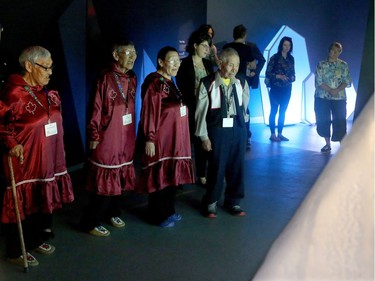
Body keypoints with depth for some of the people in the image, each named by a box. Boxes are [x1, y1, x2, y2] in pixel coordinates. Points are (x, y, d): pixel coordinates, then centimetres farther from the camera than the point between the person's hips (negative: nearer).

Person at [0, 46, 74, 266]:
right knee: (22, 205, 3)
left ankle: (36, 240, 37)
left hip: (48, 160, 8)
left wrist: (60, 150, 19)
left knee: (44, 201, 18)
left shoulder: (48, 93, 9)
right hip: (24, 161, -8)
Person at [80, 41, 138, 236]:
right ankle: (91, 223, 14)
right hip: (107, 138, -6)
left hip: (126, 138, 7)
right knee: (104, 180, 0)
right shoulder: (105, 78, -15)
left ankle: (112, 213, 33)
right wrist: (94, 136, -12)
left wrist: (132, 134, 9)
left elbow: (131, 107, 10)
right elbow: (96, 109, -13)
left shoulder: (132, 78, 5)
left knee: (121, 178, 14)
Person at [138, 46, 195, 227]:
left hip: (173, 139, 9)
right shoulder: (154, 82, -15)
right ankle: (159, 216, 12)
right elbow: (149, 112, -19)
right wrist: (149, 138, -22)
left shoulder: (170, 82, 13)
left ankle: (168, 211, 27)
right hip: (160, 139, -9)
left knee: (171, 175, 15)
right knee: (160, 176, 0)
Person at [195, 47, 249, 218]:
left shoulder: (241, 83, 3)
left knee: (237, 167, 9)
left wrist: (241, 124, 15)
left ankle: (233, 201, 26)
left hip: (238, 129, 4)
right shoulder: (208, 84, -10)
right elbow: (201, 112, -8)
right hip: (217, 130, -4)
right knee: (216, 167, 1)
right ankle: (211, 202, 19)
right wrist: (204, 136, -8)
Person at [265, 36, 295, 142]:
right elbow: (268, 72, -8)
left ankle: (280, 134, 16)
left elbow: (292, 72, 15)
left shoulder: (291, 59, 9)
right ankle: (272, 134, 4)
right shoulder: (275, 57, -6)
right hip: (276, 88, -5)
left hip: (287, 89, 5)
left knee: (283, 111, 9)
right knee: (274, 111, 0)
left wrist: (292, 77, -6)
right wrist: (279, 76, -20)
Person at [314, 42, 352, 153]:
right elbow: (319, 81, -7)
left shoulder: (343, 65, 3)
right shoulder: (321, 64, 0)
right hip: (323, 97, 1)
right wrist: (330, 90, -18)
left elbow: (347, 81, -2)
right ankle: (327, 144, 17)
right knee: (323, 121, 4)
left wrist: (337, 90, -18)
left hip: (339, 98, 0)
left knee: (340, 121, -4)